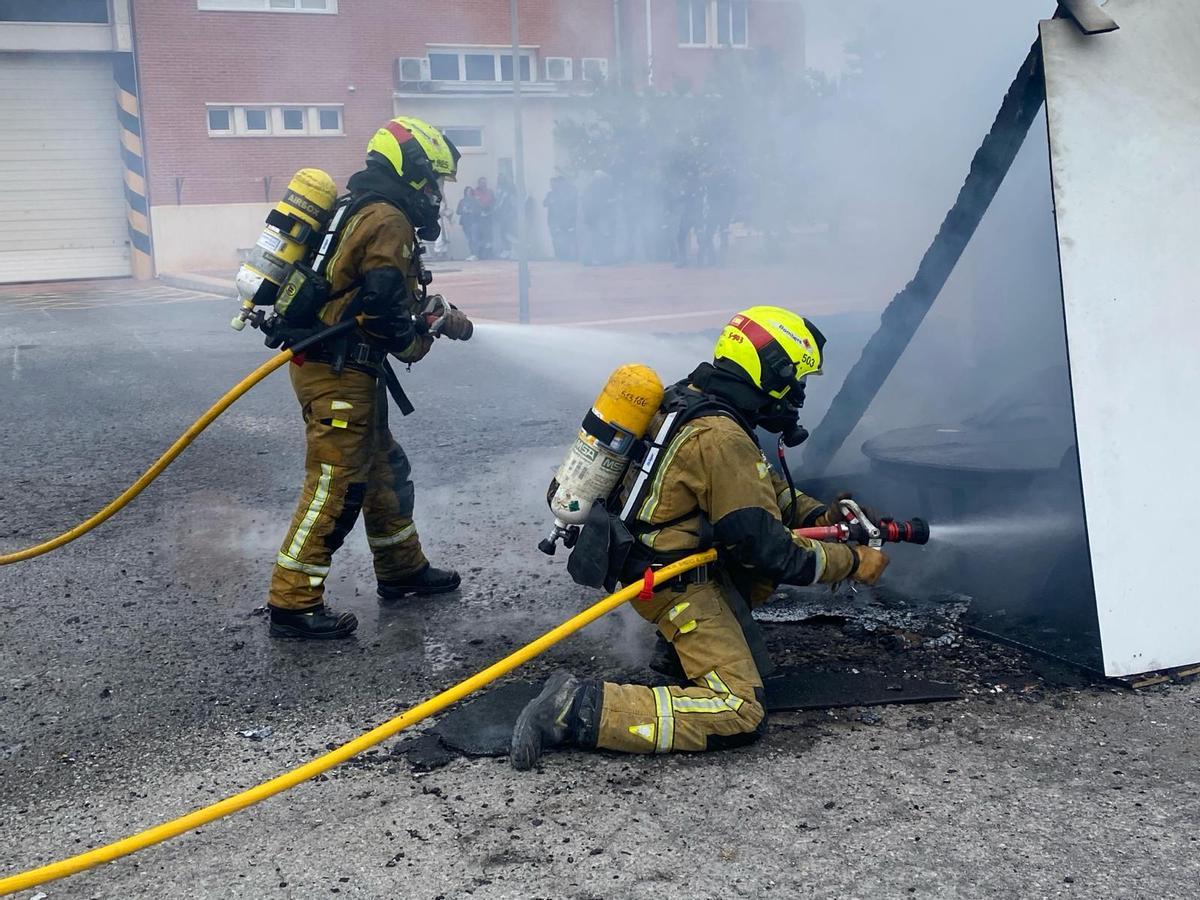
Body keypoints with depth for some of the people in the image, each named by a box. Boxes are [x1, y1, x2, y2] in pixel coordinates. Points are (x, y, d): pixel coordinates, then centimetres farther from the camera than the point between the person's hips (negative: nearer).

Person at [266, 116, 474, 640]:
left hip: (347, 371, 11)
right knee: (336, 487, -7)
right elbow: (383, 307, -23)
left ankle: (403, 570, 34)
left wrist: (438, 315, 8)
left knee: (384, 470, 20)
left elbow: (398, 297, 22)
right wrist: (418, 342, -5)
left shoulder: (364, 212, 19)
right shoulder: (388, 221, -14)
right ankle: (293, 603, -2)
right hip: (339, 373, -11)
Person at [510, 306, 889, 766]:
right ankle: (578, 708, -17)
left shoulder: (689, 398, 4)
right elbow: (768, 550, -20)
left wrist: (819, 515, 8)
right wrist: (852, 562, -8)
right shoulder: (723, 440, -26)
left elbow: (761, 486, 18)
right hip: (673, 583, -10)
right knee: (740, 714, -13)